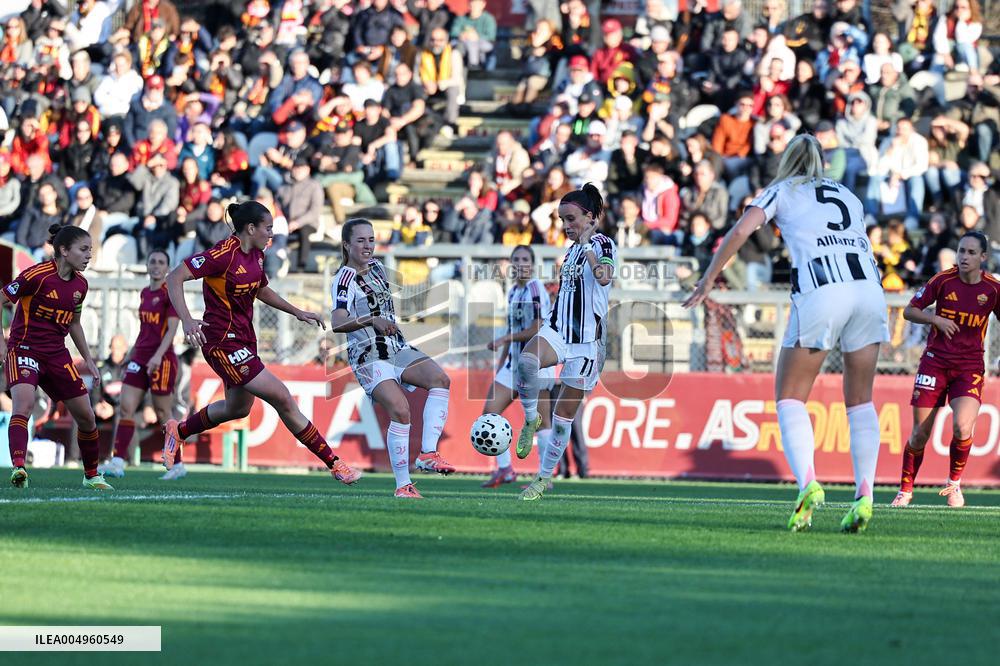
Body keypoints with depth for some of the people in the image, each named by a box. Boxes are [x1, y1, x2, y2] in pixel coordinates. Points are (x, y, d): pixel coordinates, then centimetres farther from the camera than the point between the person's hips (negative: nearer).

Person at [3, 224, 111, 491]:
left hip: (57, 355, 7)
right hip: (24, 349, -7)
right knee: (24, 403, -32)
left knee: (86, 417, 7)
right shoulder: (37, 275, -16)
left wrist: (88, 358, 18)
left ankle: (92, 476, 25)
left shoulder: (80, 284, 6)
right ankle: (18, 468, -42)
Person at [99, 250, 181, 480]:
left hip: (162, 359, -7)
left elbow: (172, 329, -14)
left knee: (163, 413, -1)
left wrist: (158, 355, -24)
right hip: (140, 357, 7)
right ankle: (118, 462, -10)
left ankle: (178, 465, 12)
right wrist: (132, 353, 22)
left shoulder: (171, 293, -7)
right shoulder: (145, 293, 15)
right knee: (125, 407, -5)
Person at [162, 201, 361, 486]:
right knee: (282, 398, -12)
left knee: (237, 409, 24)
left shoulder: (255, 255, 6)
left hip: (244, 339, 10)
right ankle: (334, 464, -7)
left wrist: (297, 312, 19)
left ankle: (178, 431, 46)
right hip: (223, 342, -10)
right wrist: (187, 320, -36)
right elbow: (174, 278, -24)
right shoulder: (224, 254, -21)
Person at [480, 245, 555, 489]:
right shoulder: (513, 292, 16)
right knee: (490, 412, 3)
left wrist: (503, 339, -13)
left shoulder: (535, 289, -10)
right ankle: (504, 469, 6)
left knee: (539, 420, -7)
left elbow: (537, 329, -17)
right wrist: (501, 364, 20)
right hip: (514, 362, 9)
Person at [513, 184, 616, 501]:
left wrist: (587, 244, -21)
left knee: (564, 415, 2)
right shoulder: (572, 249, 15)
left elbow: (604, 277, -30)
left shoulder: (602, 244, -7)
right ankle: (531, 419, -11)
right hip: (557, 330, 5)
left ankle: (544, 477, 17)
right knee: (526, 360, -31)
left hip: (587, 338, -5)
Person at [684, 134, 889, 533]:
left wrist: (708, 279, 10)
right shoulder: (848, 196, 28)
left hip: (820, 292, -4)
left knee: (790, 396, 7)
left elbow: (739, 232, 4)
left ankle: (807, 482, -16)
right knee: (860, 400, 12)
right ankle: (864, 495, -4)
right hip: (869, 286, 4)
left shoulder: (782, 191, 16)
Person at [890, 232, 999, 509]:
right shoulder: (943, 280, -4)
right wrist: (936, 319, -15)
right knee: (920, 435, 0)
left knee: (962, 427, -23)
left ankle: (954, 482, 3)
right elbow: (909, 311, 2)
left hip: (970, 366, 0)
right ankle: (905, 490, 21)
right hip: (935, 361, 0)